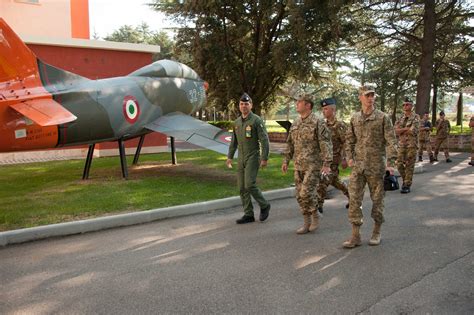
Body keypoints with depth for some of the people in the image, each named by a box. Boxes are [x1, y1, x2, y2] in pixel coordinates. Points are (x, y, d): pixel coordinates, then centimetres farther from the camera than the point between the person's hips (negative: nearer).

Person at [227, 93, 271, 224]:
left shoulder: (257, 120, -10)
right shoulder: (237, 122, 11)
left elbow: (264, 140, -14)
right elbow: (234, 141, 19)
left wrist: (264, 158, -18)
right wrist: (229, 157, 14)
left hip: (253, 158, -7)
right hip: (241, 159, 7)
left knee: (250, 185, -15)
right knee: (242, 187, 4)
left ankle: (264, 206, 9)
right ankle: (248, 215, 11)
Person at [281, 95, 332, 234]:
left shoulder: (318, 122, -10)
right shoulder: (295, 123, 12)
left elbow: (326, 144, -14)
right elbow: (290, 143, 18)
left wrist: (327, 164, -21)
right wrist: (286, 160, 16)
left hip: (313, 164, -7)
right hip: (299, 165, 7)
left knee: (307, 192, -14)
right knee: (301, 195, 7)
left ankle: (315, 216, 11)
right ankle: (307, 223, 18)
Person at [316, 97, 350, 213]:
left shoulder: (339, 125, -14)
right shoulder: (324, 125, 9)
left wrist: (344, 159, -19)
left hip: (334, 159, -8)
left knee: (323, 182, -10)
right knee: (335, 180, 18)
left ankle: (318, 205, -2)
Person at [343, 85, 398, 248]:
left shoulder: (383, 117, -3)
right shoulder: (354, 118, 8)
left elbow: (391, 141, -6)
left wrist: (390, 163, -14)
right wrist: (349, 157, 3)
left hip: (376, 166, -3)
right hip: (358, 166, 3)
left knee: (377, 200, 8)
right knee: (354, 199, -2)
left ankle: (376, 232, 24)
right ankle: (355, 236, 5)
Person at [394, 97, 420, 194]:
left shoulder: (416, 117, -4)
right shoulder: (401, 118, 12)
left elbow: (413, 131, -17)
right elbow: (396, 130, 0)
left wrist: (401, 131, -5)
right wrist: (407, 129, -13)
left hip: (411, 145, -5)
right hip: (401, 144, 5)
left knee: (409, 166, -2)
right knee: (399, 164, 4)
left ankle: (407, 185, 3)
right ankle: (406, 180, 25)